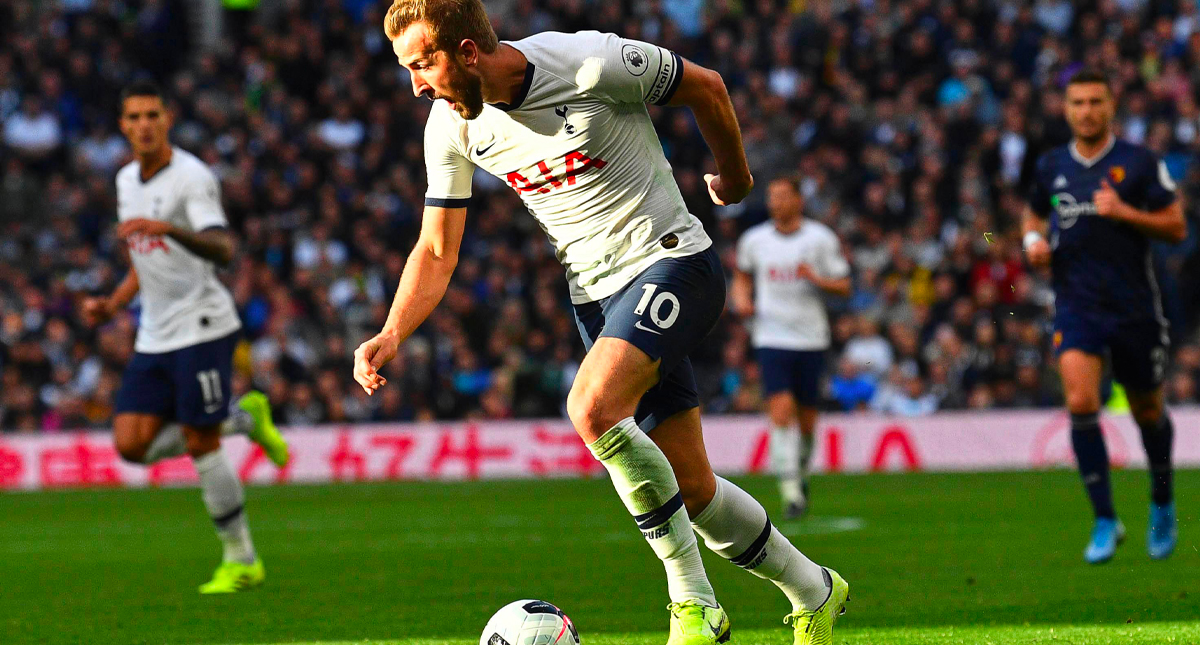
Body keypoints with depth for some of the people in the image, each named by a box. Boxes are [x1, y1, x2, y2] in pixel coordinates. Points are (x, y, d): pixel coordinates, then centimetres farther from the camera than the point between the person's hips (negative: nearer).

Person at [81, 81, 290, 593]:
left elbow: (222, 249, -27)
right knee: (132, 444, -2)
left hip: (202, 326, -8)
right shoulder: (127, 181, 13)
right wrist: (112, 305, 13)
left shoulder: (191, 177, -13)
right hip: (154, 336, 8)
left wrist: (169, 228, -43)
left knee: (200, 445, -9)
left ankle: (241, 561, 5)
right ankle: (241, 419, 17)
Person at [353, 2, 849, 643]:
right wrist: (391, 334, -12)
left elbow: (705, 86, -4)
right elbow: (436, 250, 4)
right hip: (595, 294, 6)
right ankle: (813, 592, 30)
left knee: (592, 408, -30)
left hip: (669, 261, -6)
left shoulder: (591, 63, -21)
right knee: (692, 491, 7)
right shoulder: (452, 126, -3)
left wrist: (734, 177, 12)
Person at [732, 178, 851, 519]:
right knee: (781, 411, -16)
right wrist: (742, 300, 2)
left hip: (811, 338, 0)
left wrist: (816, 278, -18)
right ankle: (790, 491, -17)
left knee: (805, 418, 6)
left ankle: (802, 471, 34)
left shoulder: (821, 238, -1)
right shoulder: (754, 240, 5)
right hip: (771, 337, 0)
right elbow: (742, 276, 23)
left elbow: (843, 286, 2)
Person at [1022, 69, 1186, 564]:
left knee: (1147, 411, 11)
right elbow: (1033, 214, 25)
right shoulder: (1052, 166, 7)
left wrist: (1123, 211, -18)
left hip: (1134, 305, -1)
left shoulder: (1139, 163, -4)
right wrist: (1034, 240, 3)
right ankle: (1105, 522, -10)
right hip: (1076, 304, 2)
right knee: (1080, 402, -18)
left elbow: (1176, 227, -5)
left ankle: (1162, 505, 38)